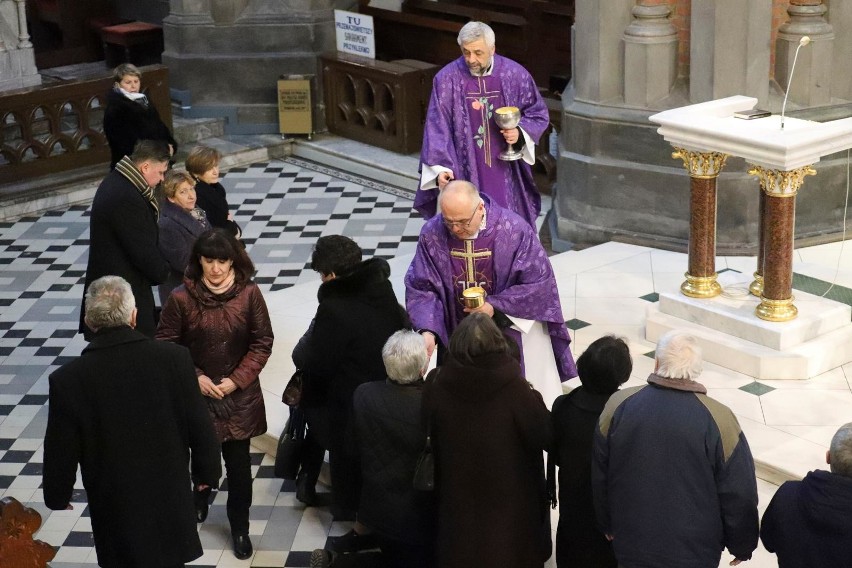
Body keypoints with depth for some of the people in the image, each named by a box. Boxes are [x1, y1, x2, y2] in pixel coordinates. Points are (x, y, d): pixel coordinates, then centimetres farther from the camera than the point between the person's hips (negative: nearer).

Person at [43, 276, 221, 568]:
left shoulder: (67, 379, -19)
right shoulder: (175, 358, -17)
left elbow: (60, 451, -9)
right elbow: (200, 427, -7)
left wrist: (57, 495, 10)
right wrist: (207, 471, 11)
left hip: (114, 505, -1)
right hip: (170, 494, 1)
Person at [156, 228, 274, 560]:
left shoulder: (249, 293, -12)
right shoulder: (182, 298, -15)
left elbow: (262, 342, -6)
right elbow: (166, 345, -5)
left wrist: (237, 380, -13)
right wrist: (195, 377, -14)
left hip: (239, 395, 0)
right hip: (198, 393, 0)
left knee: (239, 465, 8)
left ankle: (240, 526, 27)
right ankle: (199, 500, 50)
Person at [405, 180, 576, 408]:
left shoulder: (513, 229, -21)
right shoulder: (432, 234, -15)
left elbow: (539, 282, -15)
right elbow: (420, 288, -10)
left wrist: (495, 307, -22)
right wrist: (427, 330, -24)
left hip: (511, 328, -2)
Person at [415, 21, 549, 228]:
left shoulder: (514, 74, -4)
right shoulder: (446, 80, -8)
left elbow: (538, 114, 9)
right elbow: (436, 129, -7)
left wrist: (520, 132, -11)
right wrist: (440, 168, -18)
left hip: (505, 172, 1)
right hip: (464, 173, -1)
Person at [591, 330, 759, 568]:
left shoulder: (619, 406, -12)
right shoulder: (718, 419, -20)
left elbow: (599, 478, 1)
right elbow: (739, 495, -12)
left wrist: (608, 525, 17)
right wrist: (742, 546, 5)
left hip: (631, 546, 2)